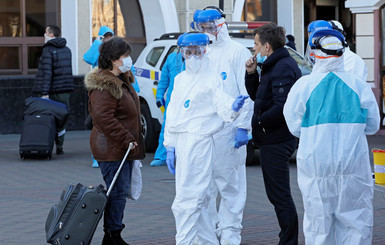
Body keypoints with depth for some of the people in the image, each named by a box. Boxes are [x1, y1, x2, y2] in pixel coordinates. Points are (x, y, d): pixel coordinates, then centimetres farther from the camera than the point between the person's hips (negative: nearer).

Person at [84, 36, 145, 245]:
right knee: (117, 191, -9)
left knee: (121, 191, 12)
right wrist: (126, 139, -22)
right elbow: (102, 117, -25)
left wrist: (132, 140, 21)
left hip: (123, 148, 10)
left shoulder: (123, 80, 17)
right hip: (111, 149, -10)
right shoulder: (103, 86, -17)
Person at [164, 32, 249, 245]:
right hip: (181, 143, 7)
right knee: (197, 201, 12)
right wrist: (169, 146, 14)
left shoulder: (212, 78, -2)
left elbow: (222, 105, -15)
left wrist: (233, 108, -38)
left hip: (199, 142, -7)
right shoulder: (180, 79, 18)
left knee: (186, 203, -12)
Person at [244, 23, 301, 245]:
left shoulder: (283, 68, -17)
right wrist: (252, 74, 9)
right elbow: (257, 95, 23)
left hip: (276, 141, -11)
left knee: (280, 195, -6)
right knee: (277, 194, 16)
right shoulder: (273, 66, 16)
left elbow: (281, 107, -26)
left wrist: (258, 122, -16)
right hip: (273, 140, 11)